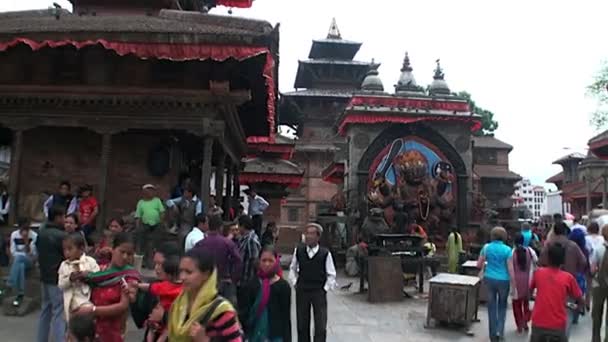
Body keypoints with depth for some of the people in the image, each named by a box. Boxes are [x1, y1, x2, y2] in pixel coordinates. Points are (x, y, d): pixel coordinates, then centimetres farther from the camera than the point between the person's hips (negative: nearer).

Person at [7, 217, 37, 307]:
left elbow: (30, 253, -15)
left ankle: (11, 285, -33)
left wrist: (26, 240, -25)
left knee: (19, 257, -37)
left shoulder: (34, 236, -10)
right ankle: (20, 294, -34)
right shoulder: (14, 235, 1)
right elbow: (13, 252, 1)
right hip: (18, 260, 3)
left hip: (30, 261, -3)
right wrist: (24, 253, -16)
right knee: (21, 266, -35)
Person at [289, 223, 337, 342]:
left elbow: (331, 275, -1)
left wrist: (325, 288, -5)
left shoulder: (325, 253, -11)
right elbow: (292, 269, 12)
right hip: (301, 291, 2)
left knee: (321, 326, 1)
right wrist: (295, 283, 5)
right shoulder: (298, 251, -3)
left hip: (319, 292, -2)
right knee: (302, 323, 12)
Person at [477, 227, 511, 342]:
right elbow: (510, 268, -9)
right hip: (503, 280, -2)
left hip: (489, 279, 2)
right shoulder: (507, 249, -8)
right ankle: (500, 331, 8)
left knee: (492, 306, 12)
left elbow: (479, 265, 1)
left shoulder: (486, 247, -2)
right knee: (502, 305, 18)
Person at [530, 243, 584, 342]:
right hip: (558, 326, -1)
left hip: (538, 324, 1)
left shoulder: (538, 273, -2)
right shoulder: (568, 278, -7)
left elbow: (530, 290, 14)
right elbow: (580, 301, 4)